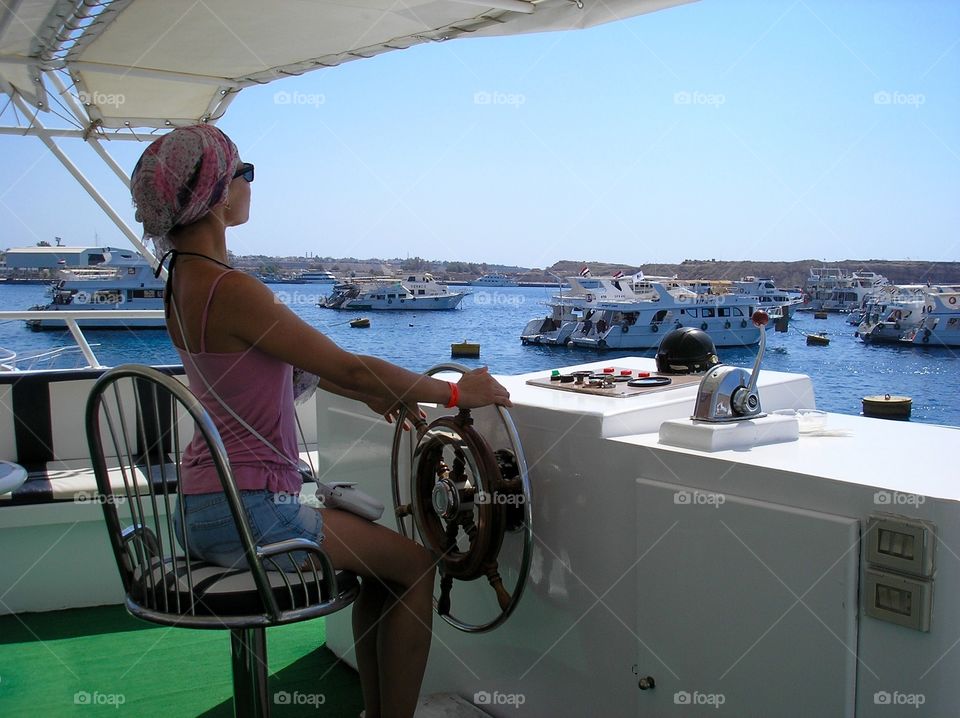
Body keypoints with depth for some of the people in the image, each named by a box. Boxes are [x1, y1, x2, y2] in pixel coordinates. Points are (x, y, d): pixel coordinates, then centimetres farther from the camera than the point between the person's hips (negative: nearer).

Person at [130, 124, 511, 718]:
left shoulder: (186, 279, 9)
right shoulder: (231, 289, -22)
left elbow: (296, 365, 16)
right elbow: (348, 367, -18)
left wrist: (378, 395, 12)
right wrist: (455, 393, -6)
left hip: (208, 507, 10)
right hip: (247, 512, -10)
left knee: (377, 542, 23)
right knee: (416, 564, 4)